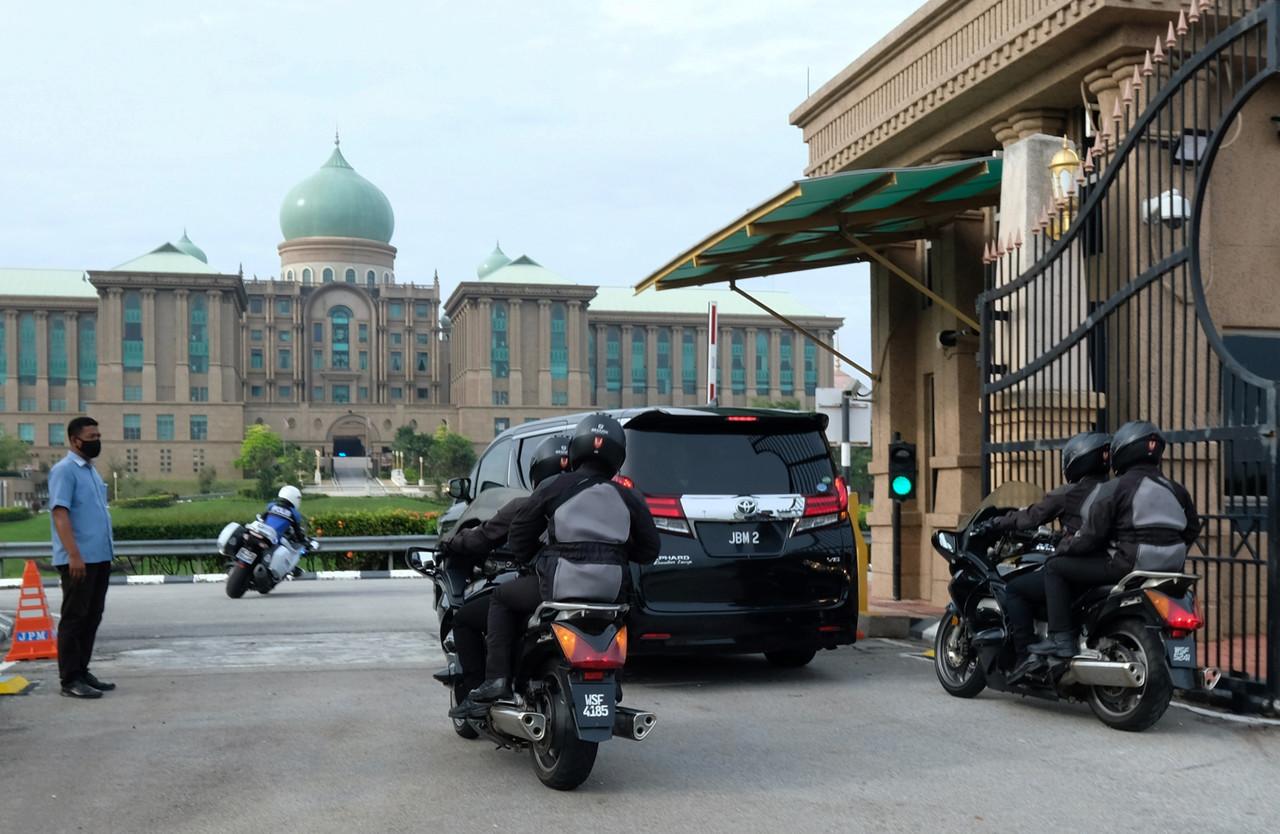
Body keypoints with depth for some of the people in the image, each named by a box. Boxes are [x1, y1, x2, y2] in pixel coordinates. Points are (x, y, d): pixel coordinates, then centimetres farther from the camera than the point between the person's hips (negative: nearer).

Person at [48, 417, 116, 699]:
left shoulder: (91, 470, 17)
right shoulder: (64, 470, -10)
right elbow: (60, 513, -18)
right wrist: (74, 554, -25)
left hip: (100, 558, 9)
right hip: (78, 560, -9)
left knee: (92, 617, 12)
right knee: (75, 618, -4)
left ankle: (82, 672, 20)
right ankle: (70, 679, 0)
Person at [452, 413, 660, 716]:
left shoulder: (555, 487, 0)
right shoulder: (627, 498, 8)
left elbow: (518, 539, 5)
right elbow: (649, 550, 12)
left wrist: (530, 555, 27)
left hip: (559, 586, -4)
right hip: (613, 591, 4)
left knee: (503, 599, 21)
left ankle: (495, 680, 6)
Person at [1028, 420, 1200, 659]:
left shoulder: (1115, 488, -8)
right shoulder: (1176, 490, 13)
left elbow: (1091, 536, -10)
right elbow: (1191, 530, 18)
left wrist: (1062, 547, 7)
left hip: (1127, 565, -8)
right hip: (1170, 569, 8)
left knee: (1055, 567, 4)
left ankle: (1061, 638, -5)